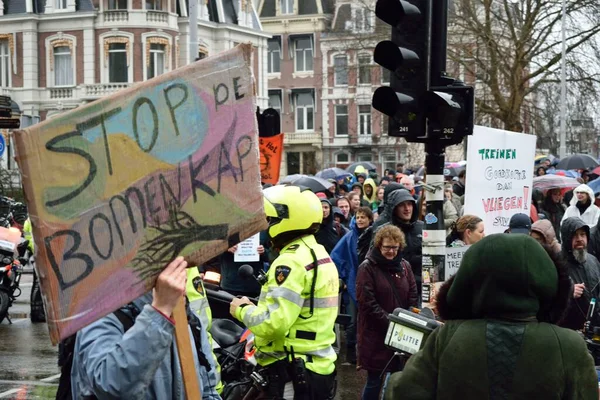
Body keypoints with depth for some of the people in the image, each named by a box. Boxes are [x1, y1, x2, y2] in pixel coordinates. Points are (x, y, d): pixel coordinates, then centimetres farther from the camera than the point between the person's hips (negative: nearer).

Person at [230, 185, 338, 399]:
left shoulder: (291, 261, -17)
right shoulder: (321, 254, 14)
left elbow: (274, 323, -26)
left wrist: (243, 310, -8)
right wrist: (256, 307, 11)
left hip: (291, 371, -10)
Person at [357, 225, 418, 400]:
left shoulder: (404, 266, 9)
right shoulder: (367, 268, -8)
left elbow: (413, 297, 9)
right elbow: (368, 303, -14)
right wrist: (390, 322, -16)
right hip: (376, 333, -5)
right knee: (374, 380, 0)